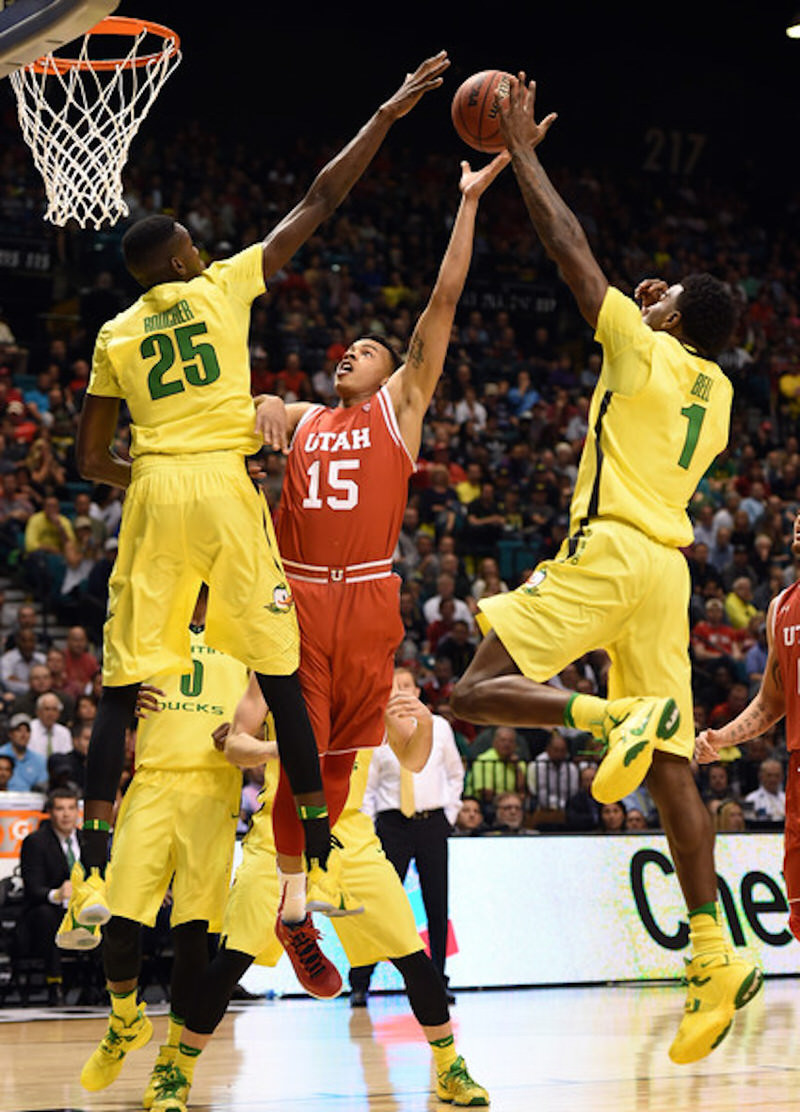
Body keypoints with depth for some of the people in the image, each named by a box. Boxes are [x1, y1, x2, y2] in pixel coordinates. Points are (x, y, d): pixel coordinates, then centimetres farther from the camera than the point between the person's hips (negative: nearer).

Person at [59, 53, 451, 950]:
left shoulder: (114, 336, 14)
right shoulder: (225, 285, 9)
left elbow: (91, 460, 11)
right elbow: (319, 202, 12)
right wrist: (387, 115, 18)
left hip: (153, 494, 2)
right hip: (225, 487, -2)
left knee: (122, 684, 1)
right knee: (280, 675, 5)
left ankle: (93, 871, -8)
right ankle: (320, 858, 6)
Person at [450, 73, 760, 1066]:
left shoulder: (643, 346, -1)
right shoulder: (713, 387, 17)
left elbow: (570, 249, 1)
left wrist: (522, 153, 9)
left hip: (611, 552, -8)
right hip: (667, 564, 8)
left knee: (477, 693, -8)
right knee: (670, 768, 5)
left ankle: (618, 717, -29)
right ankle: (715, 956, 0)